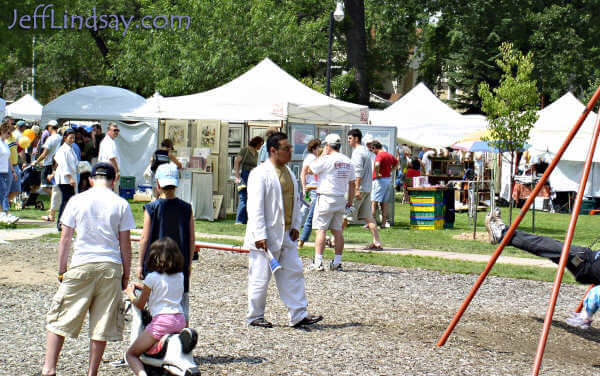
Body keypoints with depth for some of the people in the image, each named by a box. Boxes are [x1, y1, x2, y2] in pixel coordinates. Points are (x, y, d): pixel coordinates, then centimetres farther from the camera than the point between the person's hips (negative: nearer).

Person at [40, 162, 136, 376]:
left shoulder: (77, 201, 2)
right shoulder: (120, 204, 3)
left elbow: (65, 239, 3)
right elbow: (125, 243, 4)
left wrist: (61, 269, 12)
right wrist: (126, 274, 13)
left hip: (81, 265, -1)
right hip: (111, 266, 1)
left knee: (60, 319, 6)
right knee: (102, 324, 6)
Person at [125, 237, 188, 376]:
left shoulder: (152, 277, -4)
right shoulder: (179, 276, 12)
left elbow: (140, 304, 4)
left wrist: (130, 293, 23)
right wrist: (144, 287, 36)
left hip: (161, 320, -6)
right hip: (180, 320, 6)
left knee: (130, 354, 1)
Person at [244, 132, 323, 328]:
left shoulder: (288, 172, 12)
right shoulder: (260, 174, -13)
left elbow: (295, 200, 22)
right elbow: (255, 206, -17)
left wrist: (295, 226, 12)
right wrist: (260, 236, -22)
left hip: (286, 235, 8)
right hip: (265, 237, -8)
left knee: (294, 272, 5)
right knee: (260, 277, 1)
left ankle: (298, 315, 9)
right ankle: (255, 316, 14)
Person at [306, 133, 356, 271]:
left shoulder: (327, 159, -12)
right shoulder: (348, 161, 10)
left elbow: (310, 169, -1)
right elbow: (352, 183, 14)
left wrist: (322, 155, 5)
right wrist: (350, 201, 20)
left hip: (326, 198, -6)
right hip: (341, 200, 6)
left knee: (320, 229, -5)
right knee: (337, 230, 10)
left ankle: (318, 262, -10)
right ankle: (337, 262, 9)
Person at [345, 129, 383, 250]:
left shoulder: (358, 152, -12)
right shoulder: (365, 150, 18)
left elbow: (358, 172, -20)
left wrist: (356, 189, -22)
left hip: (359, 188, -9)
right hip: (367, 188, 9)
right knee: (367, 216, 6)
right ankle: (377, 242, -1)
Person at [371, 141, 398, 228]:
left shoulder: (379, 155, -14)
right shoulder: (389, 155, 12)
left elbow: (377, 165, -34)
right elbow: (396, 162, 31)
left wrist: (376, 174, -18)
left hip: (380, 179, -8)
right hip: (389, 180, 8)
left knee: (374, 202, -5)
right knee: (385, 203, 9)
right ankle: (383, 223, 9)